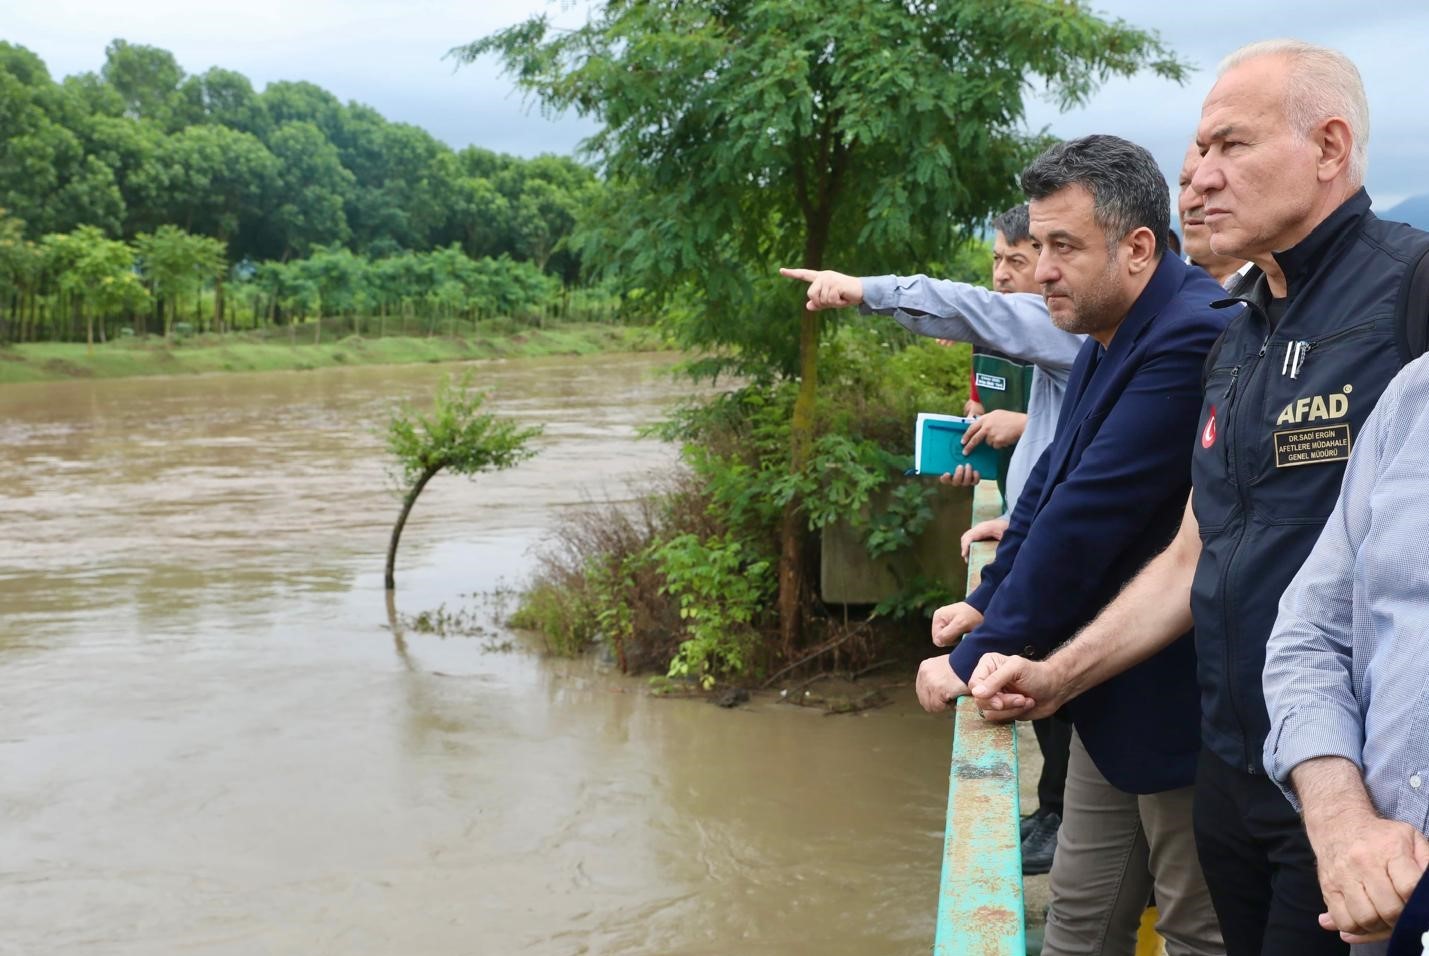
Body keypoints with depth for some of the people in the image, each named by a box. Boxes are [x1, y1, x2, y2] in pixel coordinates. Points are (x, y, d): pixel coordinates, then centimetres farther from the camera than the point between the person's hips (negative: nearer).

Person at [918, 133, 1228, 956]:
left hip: (1179, 698, -9)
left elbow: (1087, 517, -26)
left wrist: (977, 657, -19)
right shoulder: (1112, 337, 7)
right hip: (1112, 687, 9)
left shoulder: (1192, 339, -25)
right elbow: (1052, 481, 13)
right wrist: (987, 603, 5)